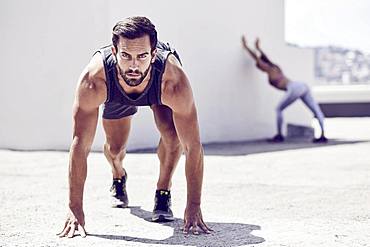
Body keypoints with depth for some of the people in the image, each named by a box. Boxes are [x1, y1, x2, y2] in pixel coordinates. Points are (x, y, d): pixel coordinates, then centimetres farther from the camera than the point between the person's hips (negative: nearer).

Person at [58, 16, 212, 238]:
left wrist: (194, 207, -42)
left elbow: (193, 146, -40)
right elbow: (80, 145, -40)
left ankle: (163, 194, 2)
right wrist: (75, 209, -42)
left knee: (173, 135, -24)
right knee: (115, 149, 9)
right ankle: (119, 178, 47)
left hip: (159, 87, -1)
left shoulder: (173, 80, -46)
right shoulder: (95, 79, -45)